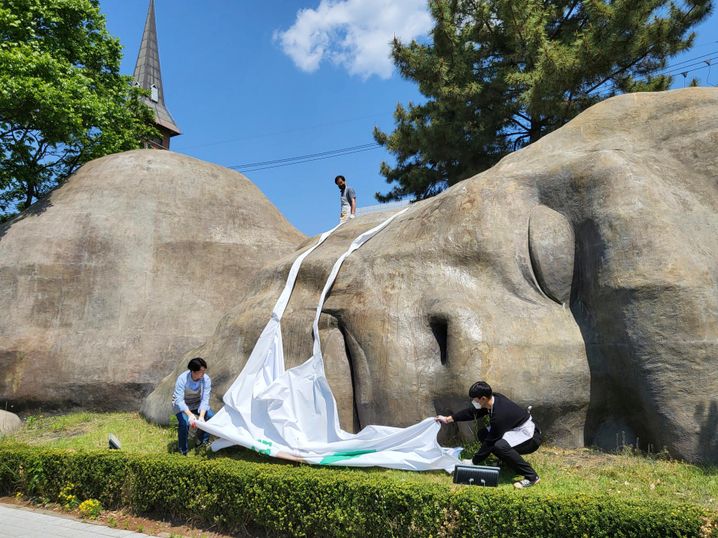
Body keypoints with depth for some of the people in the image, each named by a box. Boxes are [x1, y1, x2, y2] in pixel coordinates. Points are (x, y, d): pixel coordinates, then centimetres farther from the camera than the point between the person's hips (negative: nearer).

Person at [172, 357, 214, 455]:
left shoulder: (206, 379, -24)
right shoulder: (182, 379, -32)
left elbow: (205, 399, -25)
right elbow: (179, 400, -35)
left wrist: (201, 416, -41)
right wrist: (190, 414, -49)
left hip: (197, 404, 3)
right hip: (181, 404, -3)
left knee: (211, 417, -18)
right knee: (184, 422, -30)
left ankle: (202, 442, 6)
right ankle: (183, 451, -8)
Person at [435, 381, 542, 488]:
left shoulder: (499, 415, -33)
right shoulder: (493, 398, -9)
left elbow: (490, 442, -23)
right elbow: (472, 412, 8)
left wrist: (473, 462, -11)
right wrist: (448, 419, 8)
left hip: (531, 436, -9)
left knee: (500, 446, -34)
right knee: (482, 434, 0)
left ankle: (531, 476, -18)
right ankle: (509, 460, 14)